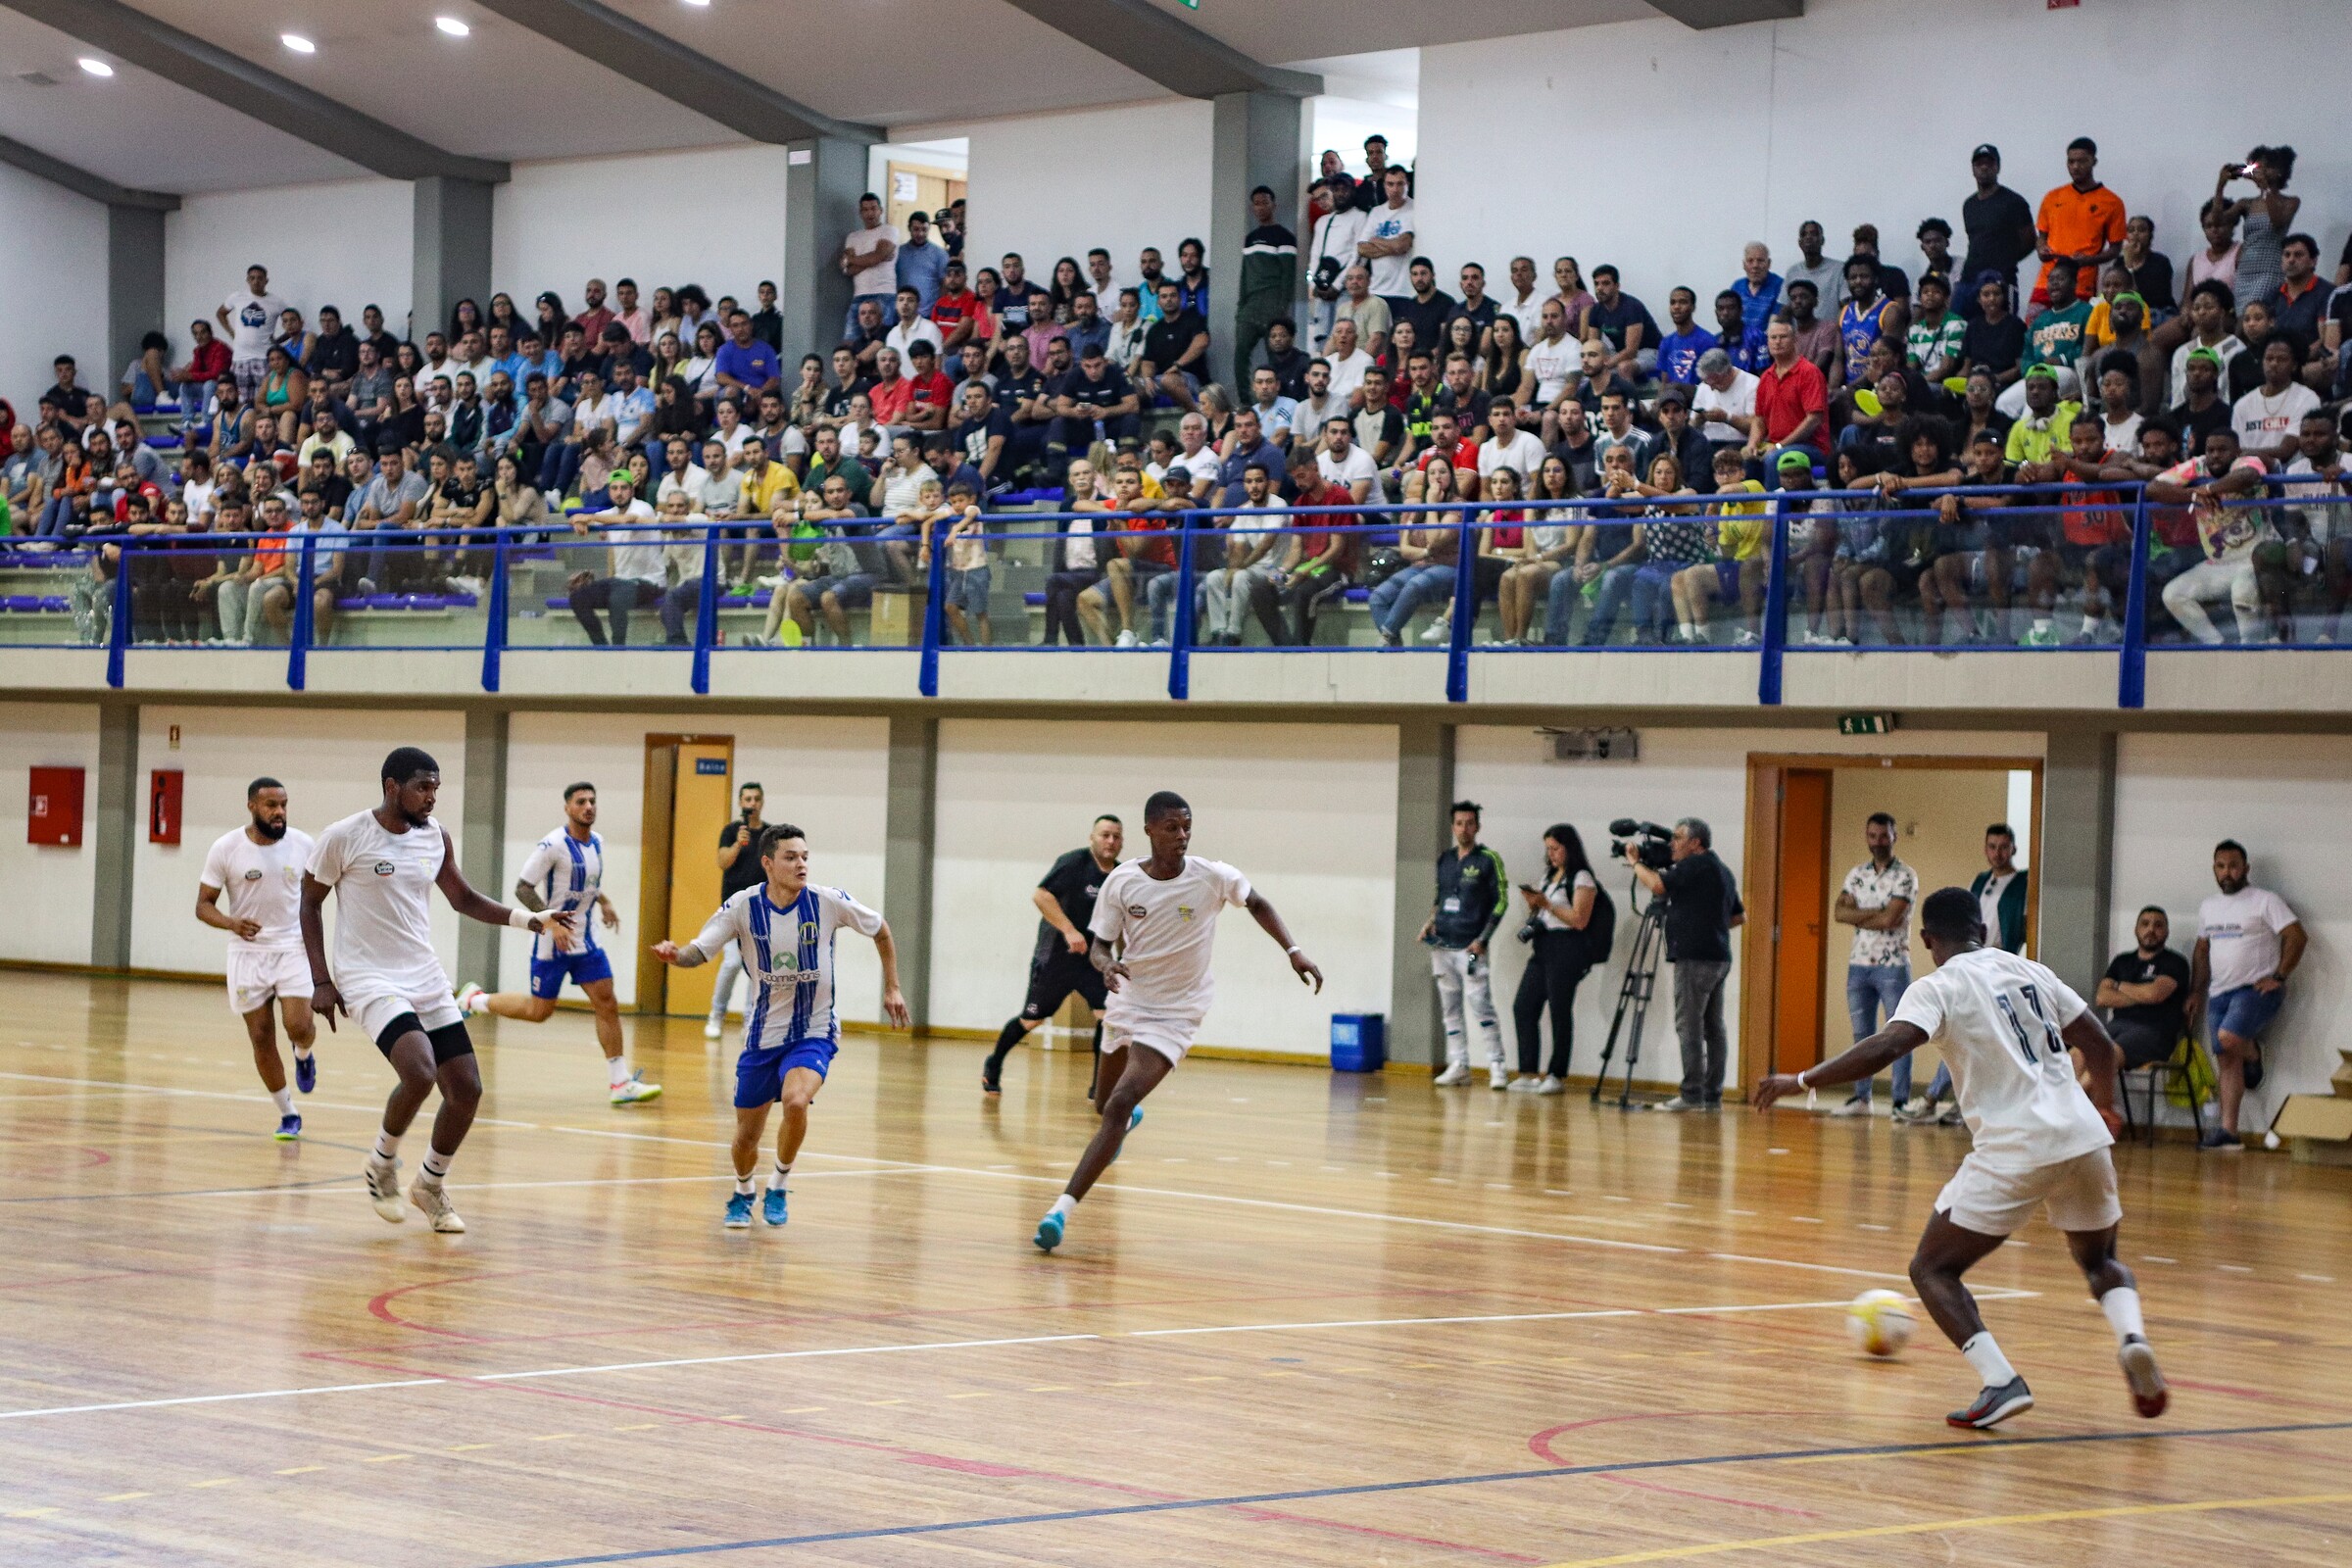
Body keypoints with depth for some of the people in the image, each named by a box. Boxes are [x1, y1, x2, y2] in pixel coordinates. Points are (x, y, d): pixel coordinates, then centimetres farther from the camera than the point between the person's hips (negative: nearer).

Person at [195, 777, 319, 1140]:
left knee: (299, 1027, -17)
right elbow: (203, 905, -5)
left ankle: (304, 1054, 21)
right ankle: (288, 1115, 16)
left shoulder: (302, 845, -4)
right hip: (248, 952, 0)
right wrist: (231, 923, -25)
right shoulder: (226, 848, -9)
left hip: (293, 948, 0)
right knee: (262, 1039, 1)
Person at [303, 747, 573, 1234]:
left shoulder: (436, 838, 4)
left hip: (426, 979, 6)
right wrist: (321, 981, -5)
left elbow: (463, 899, 18)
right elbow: (310, 902, 1)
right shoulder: (344, 838, -10)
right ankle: (382, 1162, 0)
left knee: (467, 1089, 0)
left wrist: (534, 920, 5)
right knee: (420, 1072, -27)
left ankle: (430, 1185, 24)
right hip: (369, 980, -6)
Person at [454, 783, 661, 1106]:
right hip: (553, 942, -6)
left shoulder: (597, 843, 5)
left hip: (586, 940, 6)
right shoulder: (553, 845, -18)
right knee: (539, 1011, 3)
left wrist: (604, 902, 8)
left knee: (607, 1003, -3)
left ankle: (620, 1083, -1)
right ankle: (474, 1000, 26)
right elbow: (523, 888, -17)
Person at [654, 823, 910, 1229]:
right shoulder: (743, 907, -12)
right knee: (747, 1136, 8)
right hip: (763, 1035, 2)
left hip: (814, 1033, -2)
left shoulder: (828, 902, -13)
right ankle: (742, 1195, 42)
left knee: (795, 1100, -31)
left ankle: (779, 1186, -6)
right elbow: (699, 951, -9)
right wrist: (675, 954, -32)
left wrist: (891, 989, 7)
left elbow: (880, 929, 4)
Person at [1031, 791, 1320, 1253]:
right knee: (1106, 1104, 22)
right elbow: (1099, 944, -4)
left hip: (1174, 1012, -4)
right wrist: (1108, 965, -27)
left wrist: (1293, 950, -9)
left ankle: (1063, 1208, -24)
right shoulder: (1121, 882, -10)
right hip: (1127, 1002, 4)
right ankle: (1131, 1117, 62)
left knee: (1118, 1107, -21)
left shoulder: (1212, 877, -14)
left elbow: (1257, 904, 3)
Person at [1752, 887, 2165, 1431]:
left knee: (1932, 1269, 6)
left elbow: (1886, 1047, -17)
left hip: (2014, 1149, -6)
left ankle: (2001, 1382, -15)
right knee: (2100, 1260, 27)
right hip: (2084, 1138, 6)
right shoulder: (2031, 971, 18)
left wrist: (1801, 1081, -10)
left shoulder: (1938, 987, 0)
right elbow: (2100, 1045, 19)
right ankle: (2132, 1337, -6)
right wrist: (2105, 1108, 37)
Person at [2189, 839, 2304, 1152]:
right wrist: (2196, 992, 17)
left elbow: (2297, 936, -11)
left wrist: (2278, 977, -15)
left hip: (2256, 989, -7)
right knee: (2226, 1062, 2)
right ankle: (2228, 1133, 2)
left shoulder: (2265, 901, -5)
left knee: (2228, 1038, -28)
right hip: (2219, 993, 7)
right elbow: (2202, 951, 24)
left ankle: (2253, 1053, 7)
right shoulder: (2208, 906, 16)